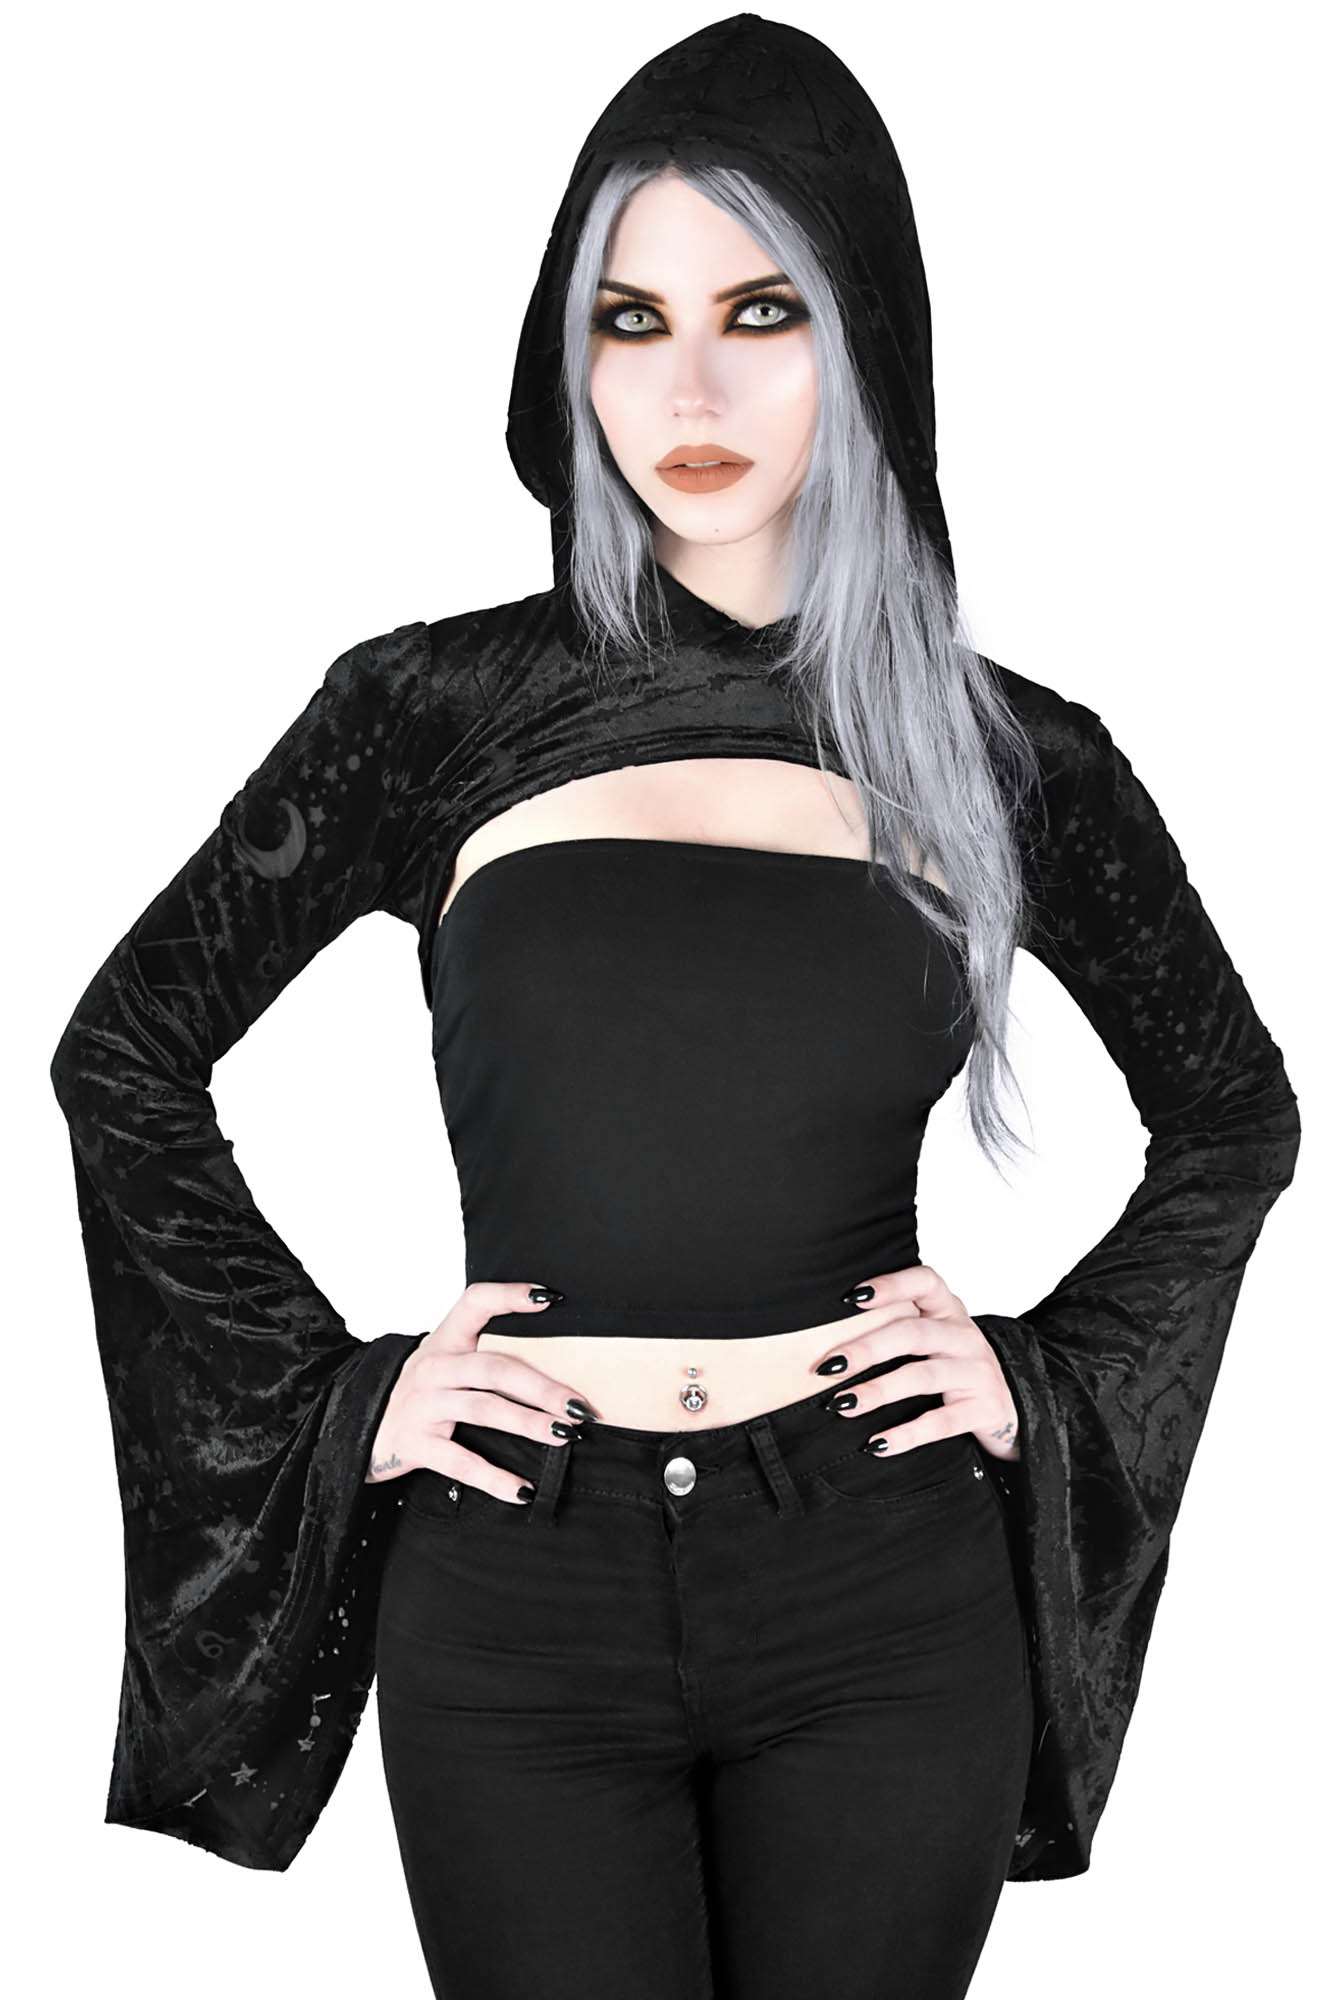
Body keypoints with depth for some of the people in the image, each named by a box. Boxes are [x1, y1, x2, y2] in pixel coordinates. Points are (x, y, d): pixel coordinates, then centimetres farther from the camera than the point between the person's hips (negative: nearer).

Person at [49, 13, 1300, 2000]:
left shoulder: (1011, 759, 1)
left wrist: (1050, 1374, 5)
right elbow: (126, 1050, 6)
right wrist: (330, 1392, 0)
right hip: (520, 1601, -1)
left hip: (886, 1609, 1)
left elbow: (1236, 1113, 16)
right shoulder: (441, 710, -2)